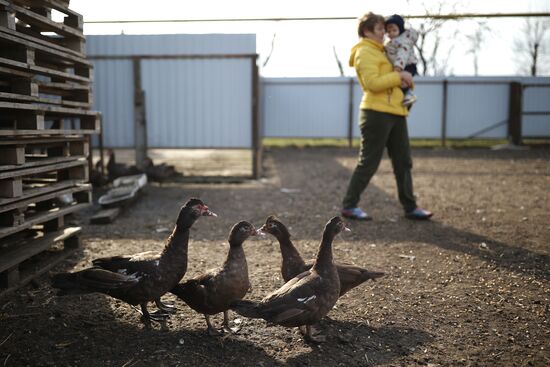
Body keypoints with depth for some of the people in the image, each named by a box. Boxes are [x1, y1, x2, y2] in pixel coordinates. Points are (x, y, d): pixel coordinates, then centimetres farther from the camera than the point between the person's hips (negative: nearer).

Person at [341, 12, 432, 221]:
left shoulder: (379, 51, 22)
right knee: (369, 163, -4)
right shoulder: (365, 52, -8)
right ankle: (349, 206, 6)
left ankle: (410, 208, 16)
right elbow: (372, 83, -20)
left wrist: (406, 79, 6)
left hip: (395, 113, 9)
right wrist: (399, 76, -15)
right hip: (376, 113, -9)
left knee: (403, 162, 9)